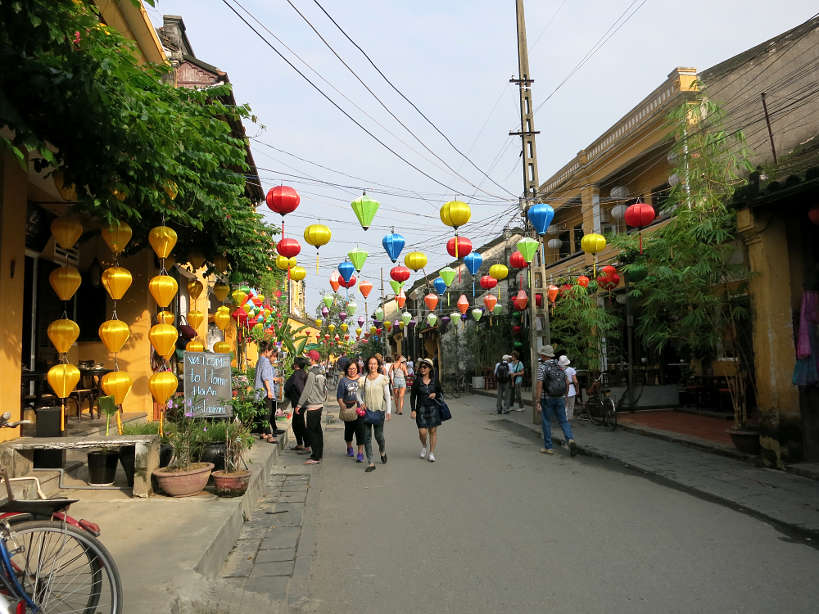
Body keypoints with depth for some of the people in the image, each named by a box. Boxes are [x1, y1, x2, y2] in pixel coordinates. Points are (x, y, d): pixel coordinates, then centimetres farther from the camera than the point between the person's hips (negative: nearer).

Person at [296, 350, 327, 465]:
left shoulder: (312, 373, -16)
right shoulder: (321, 371, 11)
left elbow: (306, 390, -17)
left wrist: (299, 404, -12)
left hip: (313, 405, -9)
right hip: (320, 404, 9)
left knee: (312, 430, -5)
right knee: (317, 429, 15)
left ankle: (316, 457, -3)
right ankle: (318, 454, 22)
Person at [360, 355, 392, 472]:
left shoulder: (383, 378, -2)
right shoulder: (364, 379, 5)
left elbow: (387, 396, 0)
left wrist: (388, 411, -5)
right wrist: (362, 403, -3)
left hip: (379, 411, -2)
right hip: (367, 411, 2)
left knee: (378, 435, -2)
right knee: (367, 437, 0)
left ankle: (383, 452, 31)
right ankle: (371, 463, 7)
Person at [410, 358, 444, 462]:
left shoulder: (435, 380, 2)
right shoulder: (417, 381, -2)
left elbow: (441, 392, 13)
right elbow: (412, 396, 1)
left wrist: (435, 394, -10)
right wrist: (413, 410, -6)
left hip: (433, 408, 1)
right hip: (421, 408, -1)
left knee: (433, 431, 4)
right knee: (422, 432, -7)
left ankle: (431, 453, 16)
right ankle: (424, 446, 25)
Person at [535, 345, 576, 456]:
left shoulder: (542, 367, -10)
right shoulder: (559, 366, 8)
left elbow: (539, 385, -17)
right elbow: (567, 382, 10)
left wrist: (537, 402, -17)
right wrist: (565, 395, 19)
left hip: (547, 398, -4)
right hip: (559, 398, 5)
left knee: (546, 422, 7)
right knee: (563, 421, 8)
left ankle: (548, 447, 13)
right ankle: (570, 439, -15)